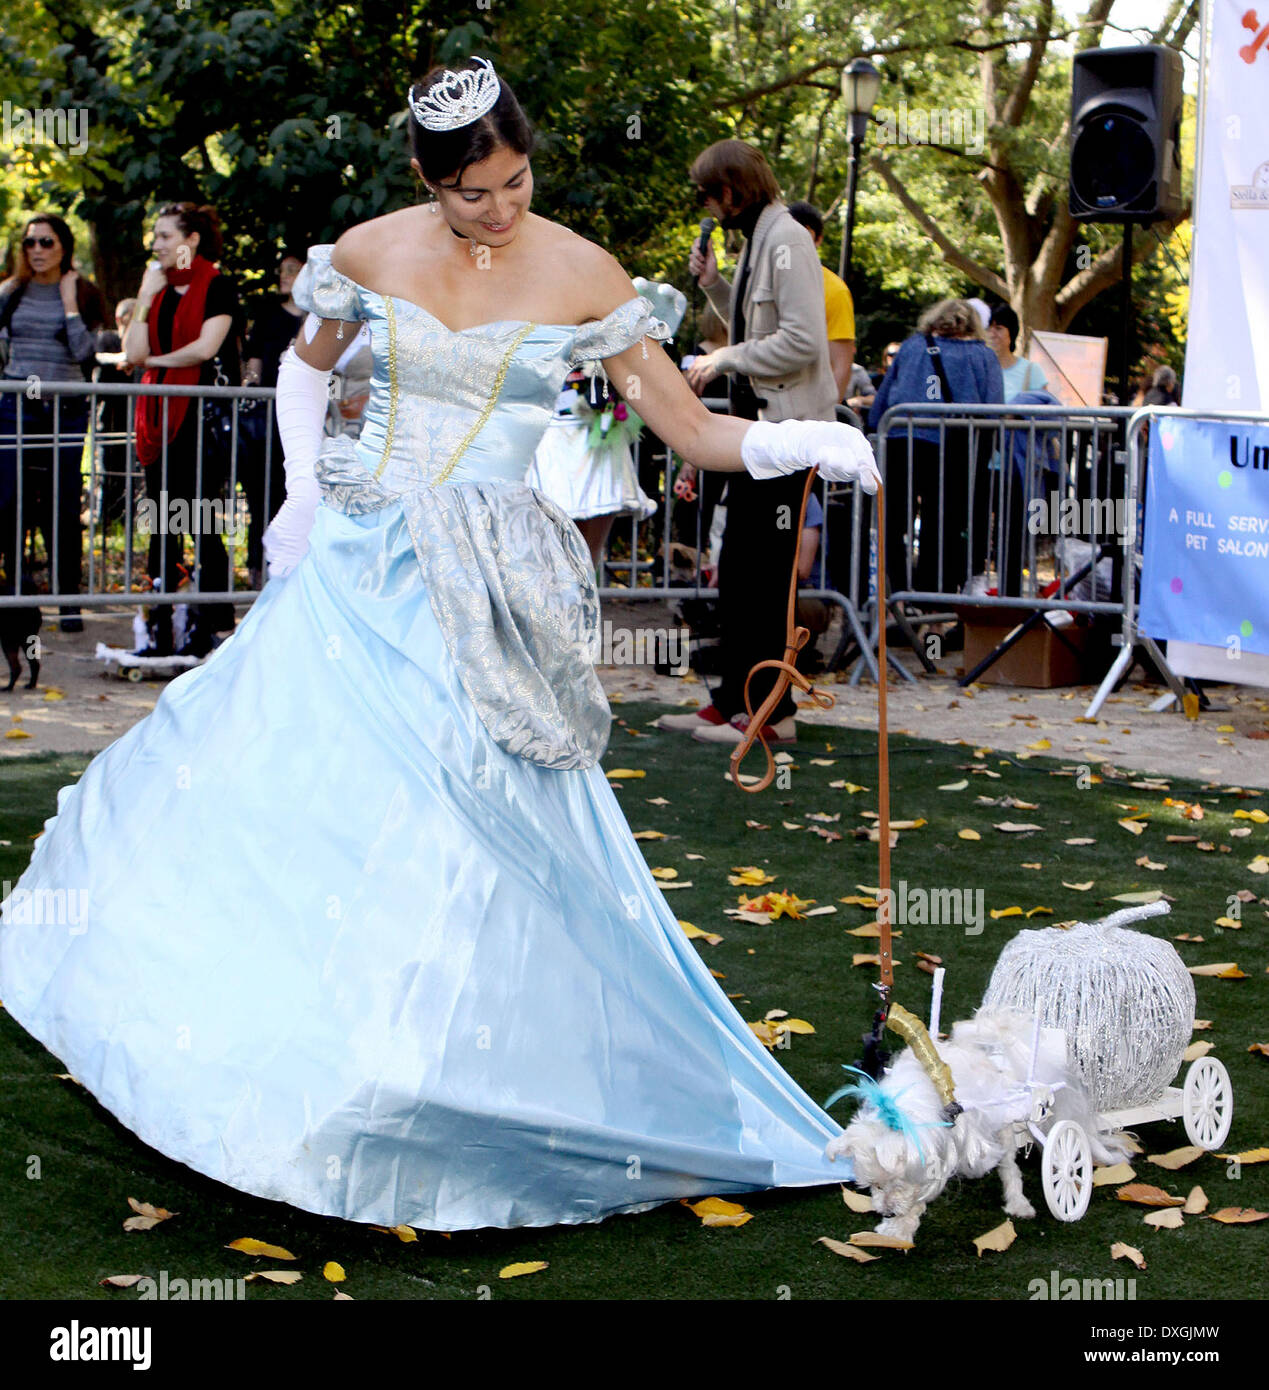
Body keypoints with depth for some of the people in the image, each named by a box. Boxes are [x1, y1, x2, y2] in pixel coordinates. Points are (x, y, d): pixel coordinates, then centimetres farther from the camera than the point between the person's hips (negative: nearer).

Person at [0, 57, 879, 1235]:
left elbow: (694, 432, -5)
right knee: (269, 778, 0)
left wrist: (806, 440, -23)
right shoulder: (369, 254, 1)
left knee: (454, 826, -5)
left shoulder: (581, 275, -4)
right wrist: (304, 492, 7)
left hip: (487, 593, -2)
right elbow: (305, 363, 21)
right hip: (360, 560, 2)